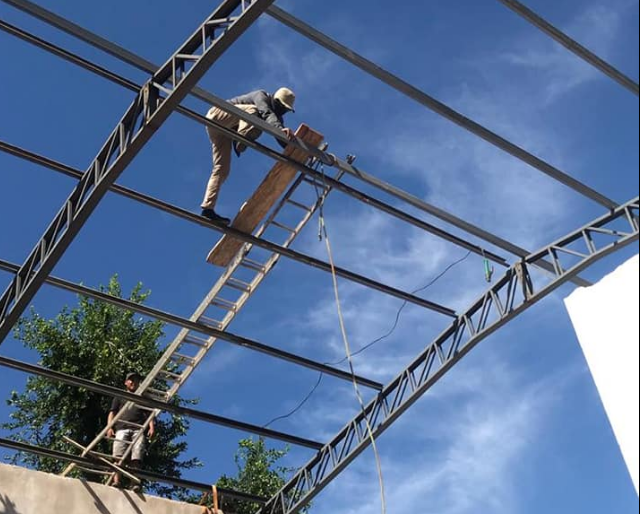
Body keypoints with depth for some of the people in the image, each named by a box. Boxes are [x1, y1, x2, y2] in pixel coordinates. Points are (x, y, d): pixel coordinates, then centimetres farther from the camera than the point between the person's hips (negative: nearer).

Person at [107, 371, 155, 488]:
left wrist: (151, 427, 1)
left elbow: (149, 413, 20)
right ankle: (116, 481, -28)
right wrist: (110, 427, 0)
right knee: (118, 456, -18)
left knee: (136, 458, -17)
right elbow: (112, 413, 17)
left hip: (138, 430, 0)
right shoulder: (120, 397, 29)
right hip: (122, 428, 0)